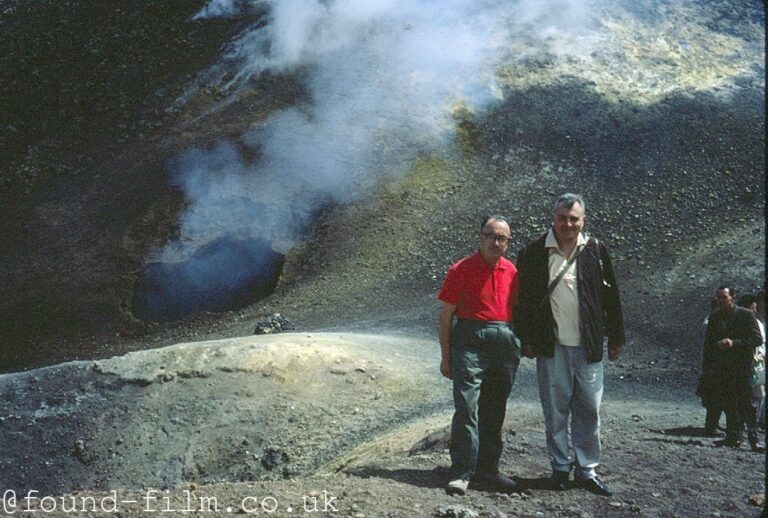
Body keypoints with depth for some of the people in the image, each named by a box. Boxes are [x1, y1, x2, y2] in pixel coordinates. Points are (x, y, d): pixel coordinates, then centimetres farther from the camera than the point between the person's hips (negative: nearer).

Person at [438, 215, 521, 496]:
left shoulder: (512, 272, 11)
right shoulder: (461, 270, -2)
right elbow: (445, 315, 0)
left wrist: (519, 346, 13)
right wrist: (446, 356, -2)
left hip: (506, 345, 5)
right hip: (471, 343, -5)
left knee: (495, 412, 12)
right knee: (467, 407, -10)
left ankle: (487, 468, 23)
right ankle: (461, 473, -6)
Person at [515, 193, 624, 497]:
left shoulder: (596, 251, 6)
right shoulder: (534, 253, 1)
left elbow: (611, 297, 10)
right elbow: (523, 298, 4)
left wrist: (616, 337, 10)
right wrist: (526, 339, 1)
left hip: (588, 347, 2)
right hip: (551, 346, -1)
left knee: (589, 410, 5)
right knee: (555, 411, 4)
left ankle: (587, 470, 15)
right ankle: (560, 468, 16)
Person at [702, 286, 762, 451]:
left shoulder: (746, 314, -5)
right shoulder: (714, 317, 10)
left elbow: (757, 339, -10)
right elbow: (708, 343, 15)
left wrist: (734, 343, -21)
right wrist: (706, 368, 9)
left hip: (742, 366, -5)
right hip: (722, 368, 5)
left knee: (746, 403, -7)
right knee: (729, 404, 7)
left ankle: (753, 437, -3)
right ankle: (733, 437, 12)